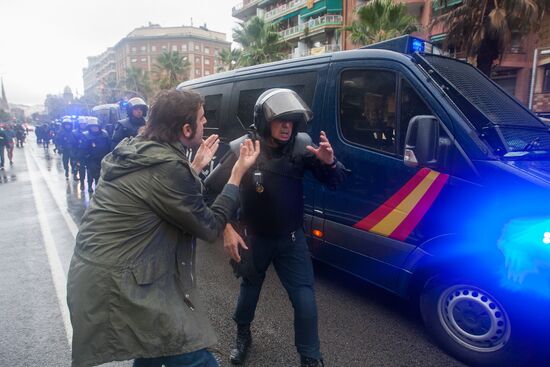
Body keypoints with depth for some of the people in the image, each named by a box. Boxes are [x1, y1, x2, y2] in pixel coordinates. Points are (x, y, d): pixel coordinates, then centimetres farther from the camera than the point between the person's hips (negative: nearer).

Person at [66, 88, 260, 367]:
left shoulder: (133, 150, 6)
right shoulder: (167, 166, -22)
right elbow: (209, 227, -11)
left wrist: (196, 166, 19)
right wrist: (238, 172, -6)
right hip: (114, 284, -10)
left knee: (156, 342, 30)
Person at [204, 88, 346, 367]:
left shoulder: (302, 145, -15)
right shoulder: (242, 150, -20)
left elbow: (334, 182, -9)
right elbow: (210, 190, -14)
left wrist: (328, 162, -31)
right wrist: (226, 230, -19)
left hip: (291, 238, 1)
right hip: (253, 238, 0)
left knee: (305, 301, 0)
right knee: (250, 290, 22)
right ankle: (242, 336, 53)